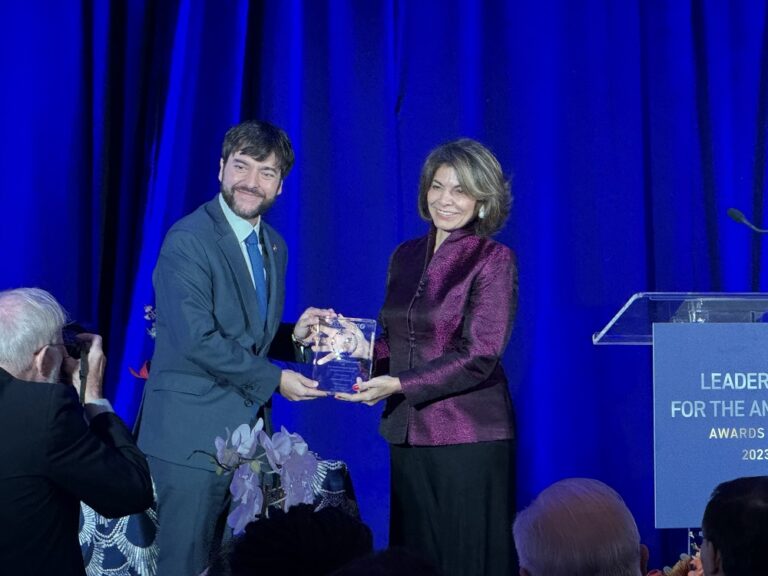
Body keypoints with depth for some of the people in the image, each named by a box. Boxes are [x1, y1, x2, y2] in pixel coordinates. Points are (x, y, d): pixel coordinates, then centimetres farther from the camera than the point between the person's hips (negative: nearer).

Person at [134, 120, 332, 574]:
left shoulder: (274, 246, 13)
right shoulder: (188, 240, -13)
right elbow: (198, 340, -20)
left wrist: (295, 333, 0)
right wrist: (274, 380, -15)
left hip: (250, 431, 8)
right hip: (192, 435, -8)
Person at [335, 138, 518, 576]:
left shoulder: (494, 260, -6)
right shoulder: (406, 257, 12)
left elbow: (480, 355, -14)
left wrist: (400, 385, -19)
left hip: (469, 437, -6)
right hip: (408, 433, 6)